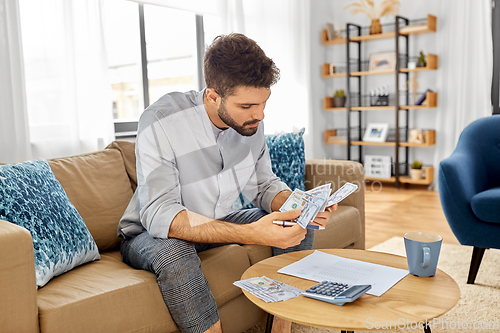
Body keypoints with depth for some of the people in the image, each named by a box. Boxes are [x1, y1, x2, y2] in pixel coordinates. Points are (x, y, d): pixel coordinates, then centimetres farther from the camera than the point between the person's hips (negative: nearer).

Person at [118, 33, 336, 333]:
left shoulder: (250, 120, -11)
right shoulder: (161, 123, -29)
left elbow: (264, 184, 1)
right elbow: (159, 215, -36)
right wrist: (251, 234, -46)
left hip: (220, 223, 6)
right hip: (153, 234, -5)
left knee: (300, 227, -7)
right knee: (172, 252, -39)